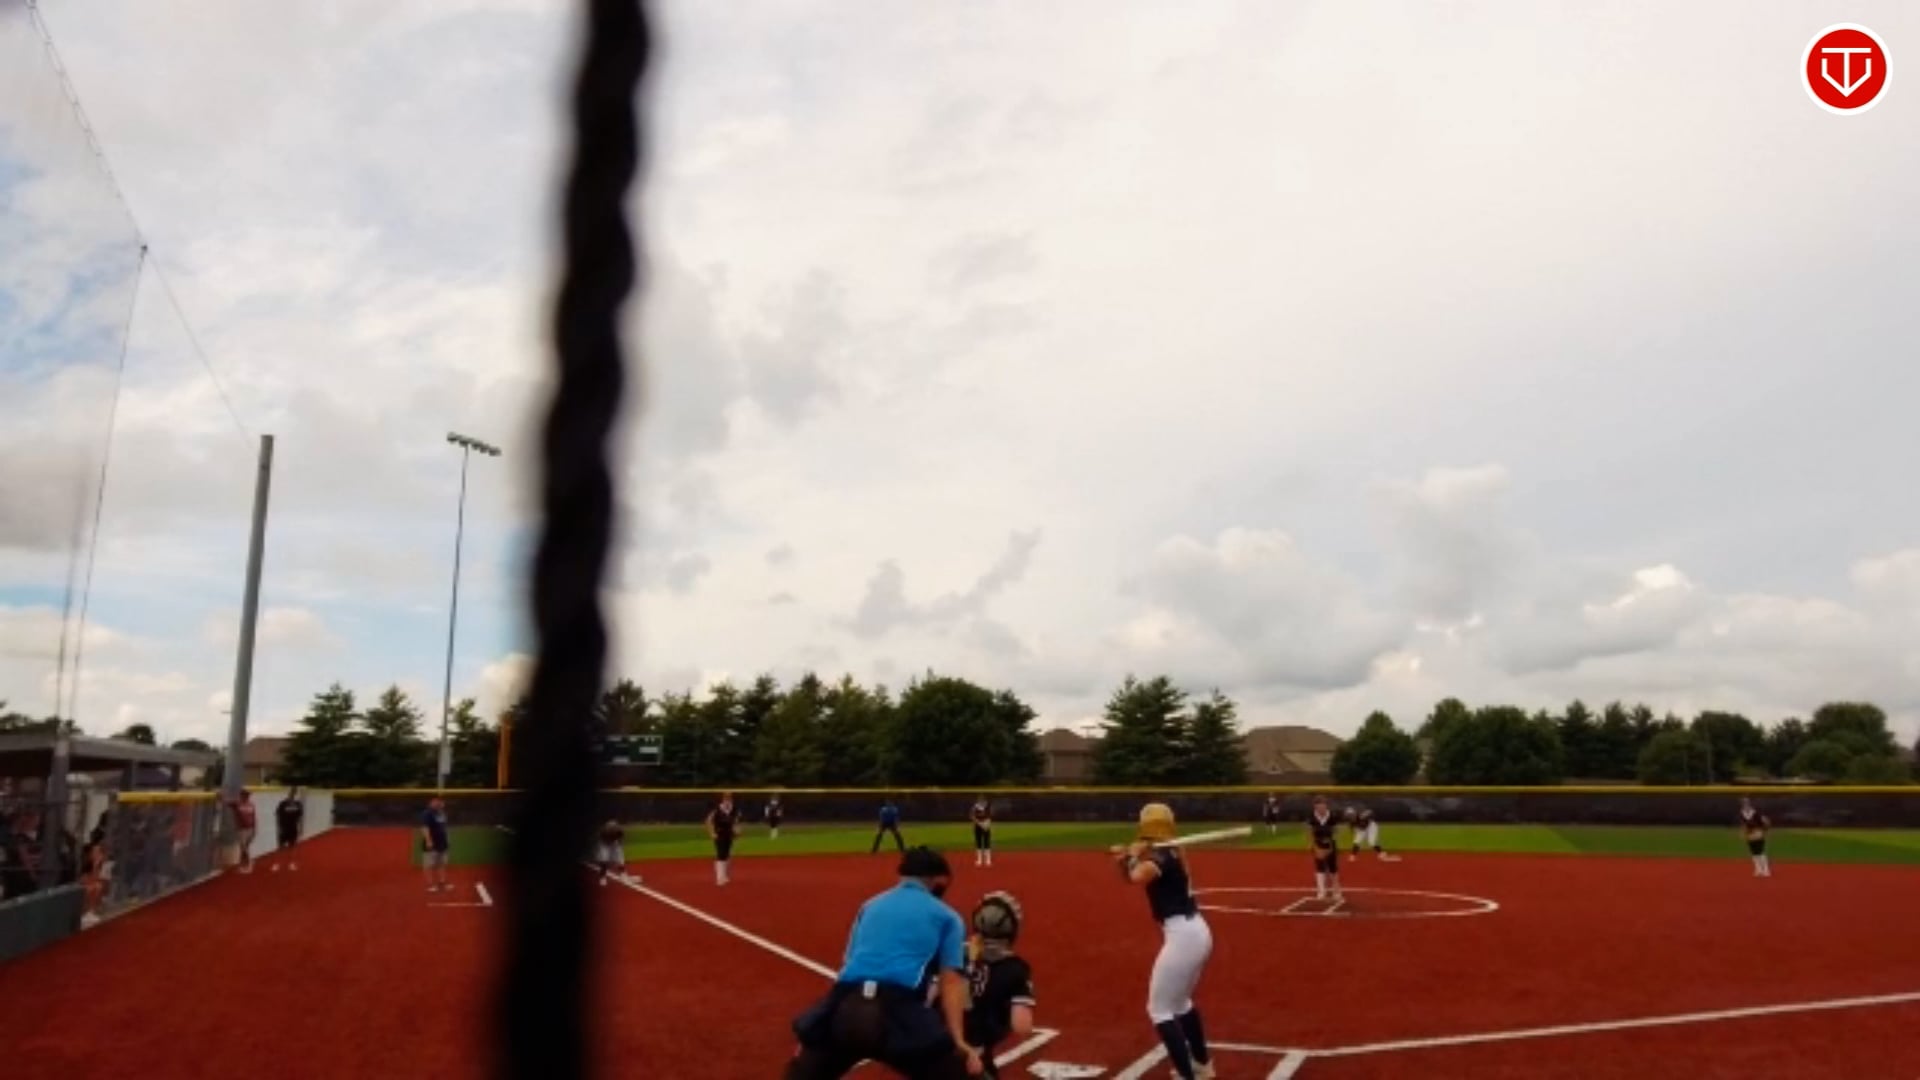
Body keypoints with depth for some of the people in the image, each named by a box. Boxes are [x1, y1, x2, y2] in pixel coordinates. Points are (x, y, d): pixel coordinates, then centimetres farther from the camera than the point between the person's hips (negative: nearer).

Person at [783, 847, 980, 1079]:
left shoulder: (870, 906, 28)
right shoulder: (946, 917, 18)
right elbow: (950, 981, 5)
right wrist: (958, 1042, -3)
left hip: (845, 1010, 4)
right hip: (899, 1014, -4)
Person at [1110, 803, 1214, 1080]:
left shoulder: (1160, 856, -17)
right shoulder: (1169, 854, 12)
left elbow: (1137, 877, -37)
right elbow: (1132, 876, 20)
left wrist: (1134, 855, -17)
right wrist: (1125, 858, 0)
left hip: (1183, 936, -10)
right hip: (1197, 932, 10)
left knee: (1159, 1010, -3)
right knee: (1180, 1001, 28)